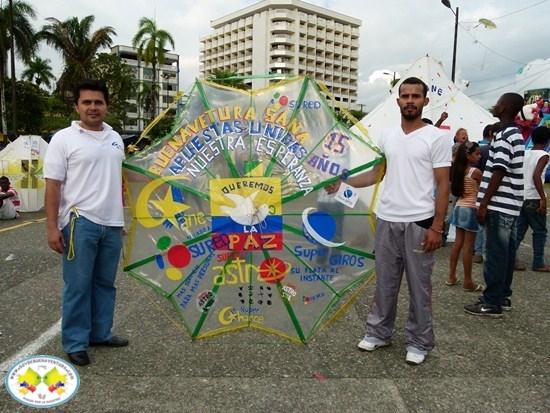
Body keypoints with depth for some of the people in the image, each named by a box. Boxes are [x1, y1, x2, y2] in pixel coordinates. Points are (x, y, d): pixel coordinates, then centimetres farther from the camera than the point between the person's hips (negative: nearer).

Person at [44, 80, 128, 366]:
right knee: (78, 285, 2)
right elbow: (53, 185, -7)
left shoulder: (115, 138, 12)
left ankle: (100, 333, 27)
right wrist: (52, 227, -13)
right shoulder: (64, 139, -4)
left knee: (105, 283, 14)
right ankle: (75, 343, 14)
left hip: (112, 224, 6)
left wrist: (123, 216, 16)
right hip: (80, 223, -5)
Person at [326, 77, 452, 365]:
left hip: (419, 222, -4)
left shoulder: (437, 137, -5)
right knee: (385, 281, 14)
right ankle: (379, 332, 28)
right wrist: (342, 182, 1)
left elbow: (443, 184, -7)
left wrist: (437, 226, -12)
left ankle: (419, 342, 21)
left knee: (419, 285, 7)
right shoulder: (386, 136, 9)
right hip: (386, 220, 5)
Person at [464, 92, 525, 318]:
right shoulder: (516, 135, 16)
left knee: (495, 254, -4)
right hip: (510, 204, 10)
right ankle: (502, 296, 23)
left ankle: (492, 303, 2)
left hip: (499, 205, -10)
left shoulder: (503, 136, -15)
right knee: (505, 253, 14)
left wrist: (484, 205, -17)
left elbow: (498, 174, -20)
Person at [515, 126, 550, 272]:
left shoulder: (525, 154, 9)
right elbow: (536, 175, -23)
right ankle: (538, 263, 11)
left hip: (521, 198, 6)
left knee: (519, 230, 10)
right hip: (534, 199, -6)